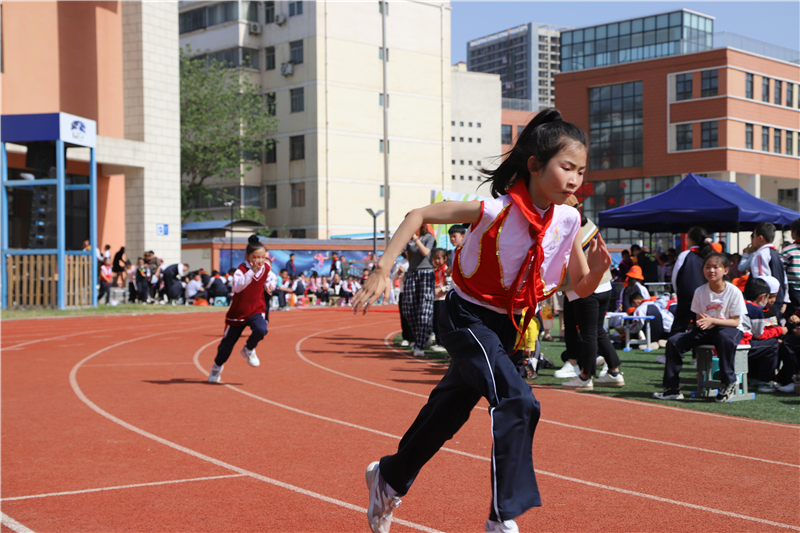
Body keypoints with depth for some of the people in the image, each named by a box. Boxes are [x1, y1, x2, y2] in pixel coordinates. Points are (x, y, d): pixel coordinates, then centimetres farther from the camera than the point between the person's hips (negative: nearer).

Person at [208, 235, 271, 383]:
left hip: (256, 310, 3)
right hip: (238, 312, -3)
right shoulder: (241, 269, -22)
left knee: (261, 329, -29)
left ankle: (249, 350, 3)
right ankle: (217, 366, 39)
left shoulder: (266, 267, -5)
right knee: (228, 342, 10)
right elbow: (237, 287, -44)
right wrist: (252, 271, -49)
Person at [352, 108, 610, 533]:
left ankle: (388, 478, 44)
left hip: (506, 326, 7)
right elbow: (418, 216, -16)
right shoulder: (495, 210, -24)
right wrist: (382, 272, -24)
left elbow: (580, 289, 3)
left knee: (449, 410, 20)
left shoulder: (568, 221, -8)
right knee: (517, 400, -26)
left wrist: (597, 269, -20)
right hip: (467, 318, -7)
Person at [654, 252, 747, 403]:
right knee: (674, 341, -12)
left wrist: (712, 320, -27)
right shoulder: (700, 292, 2)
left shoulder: (733, 292, -11)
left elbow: (735, 321, -14)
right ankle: (672, 388, -8)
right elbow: (698, 319, 5)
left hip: (730, 329, -5)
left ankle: (729, 382, -26)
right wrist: (701, 322, -21)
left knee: (724, 337, -42)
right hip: (706, 330, 5)